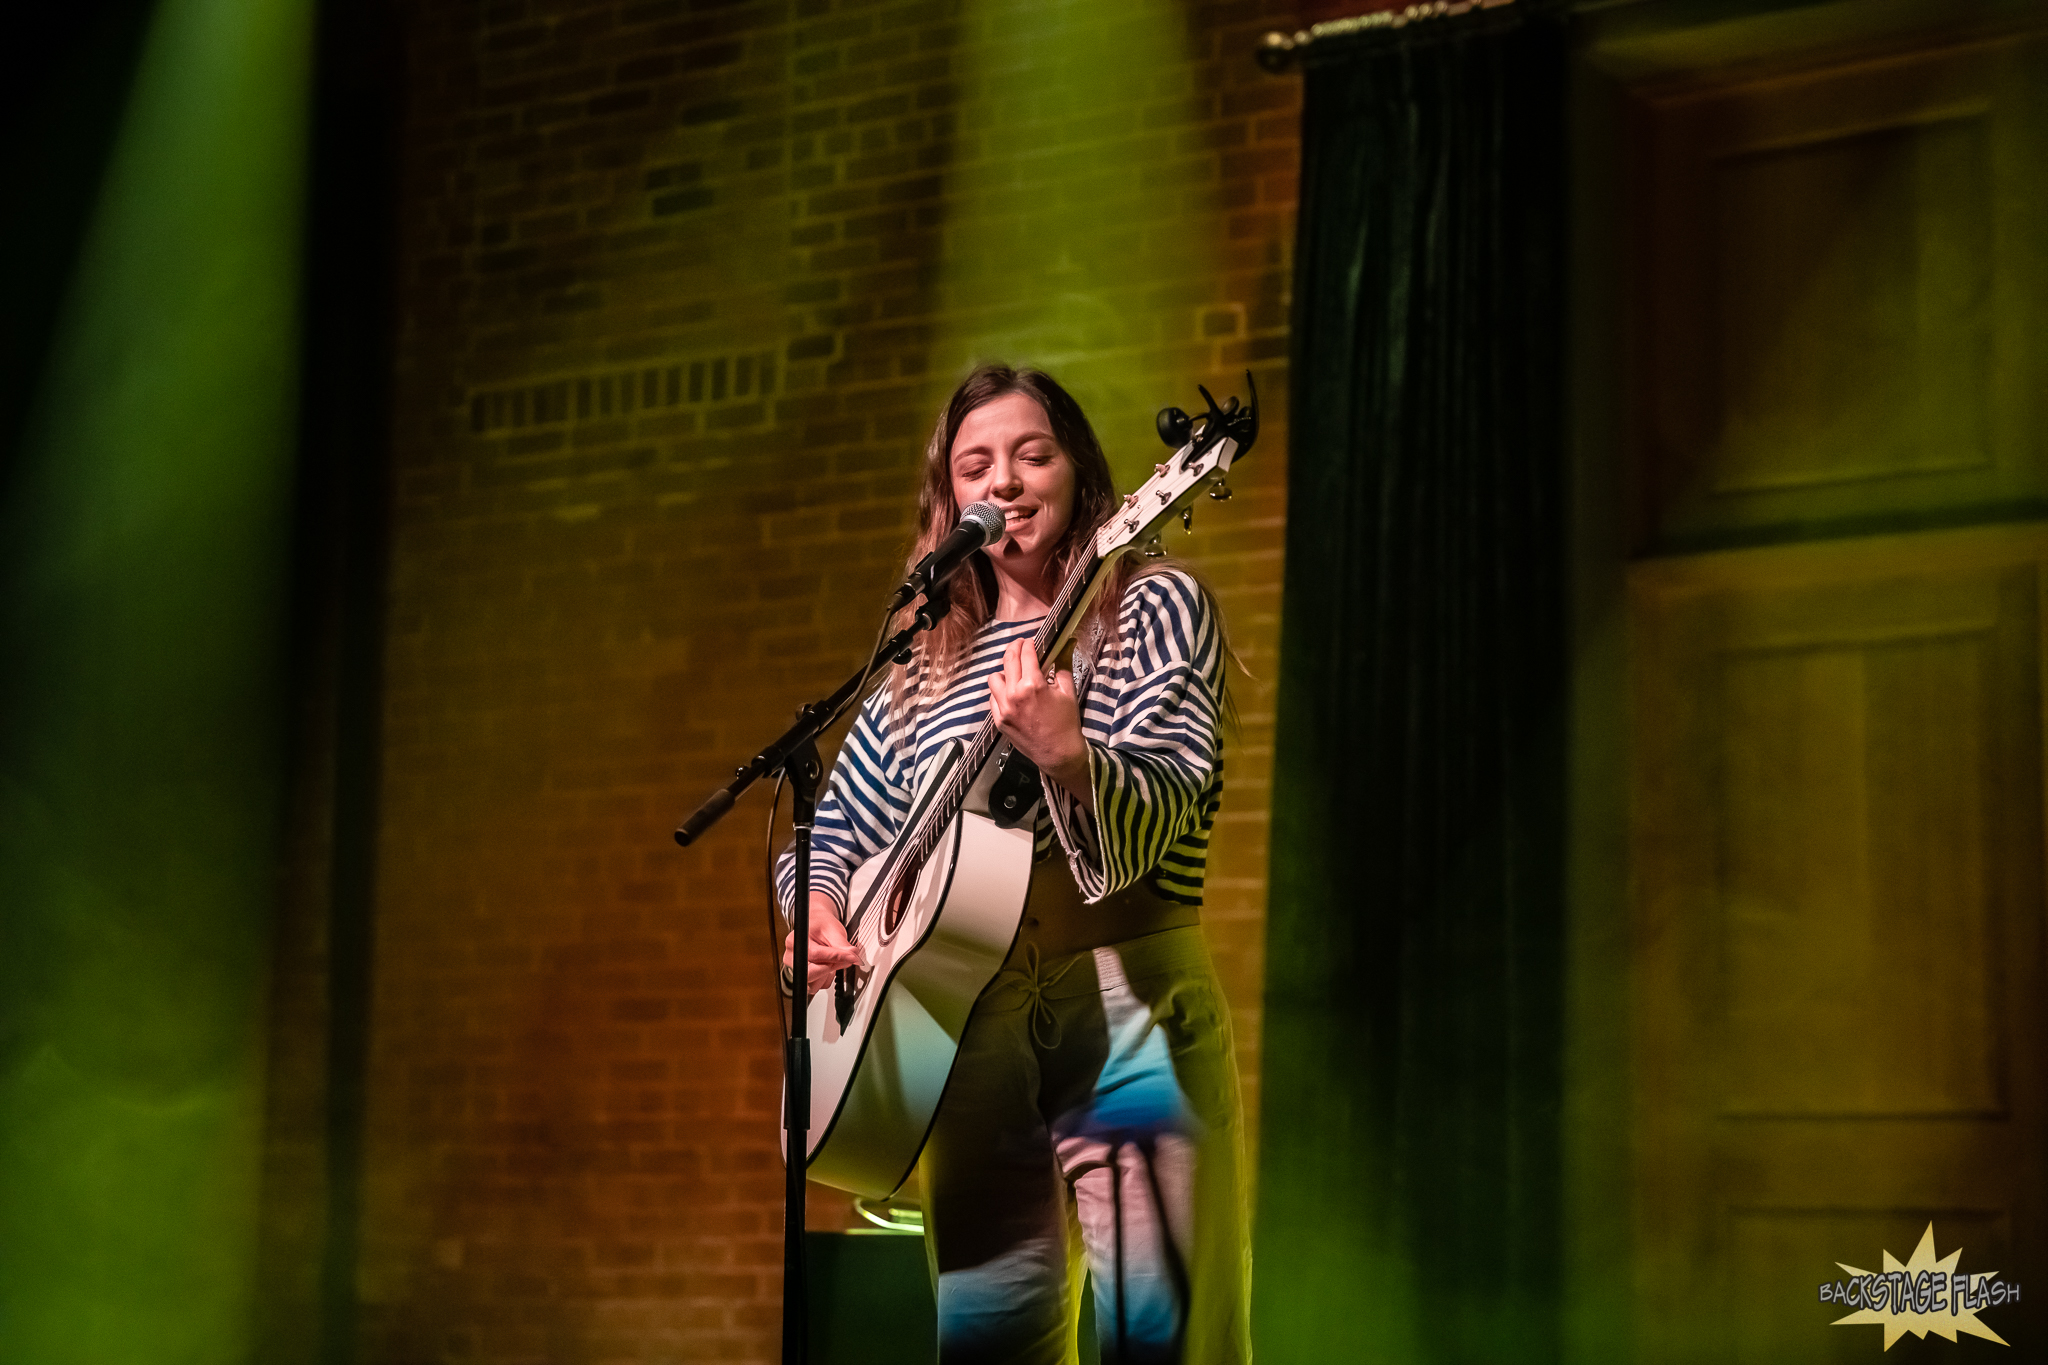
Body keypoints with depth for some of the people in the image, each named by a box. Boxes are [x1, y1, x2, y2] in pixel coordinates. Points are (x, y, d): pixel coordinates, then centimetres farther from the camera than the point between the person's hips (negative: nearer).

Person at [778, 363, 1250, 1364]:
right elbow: (839, 824, 24)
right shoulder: (925, 671, 18)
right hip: (971, 1018, 5)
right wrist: (818, 907, 2)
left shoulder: (1153, 608, 4)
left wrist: (1065, 758, -31)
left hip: (1124, 1000, -5)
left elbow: (1159, 815, -11)